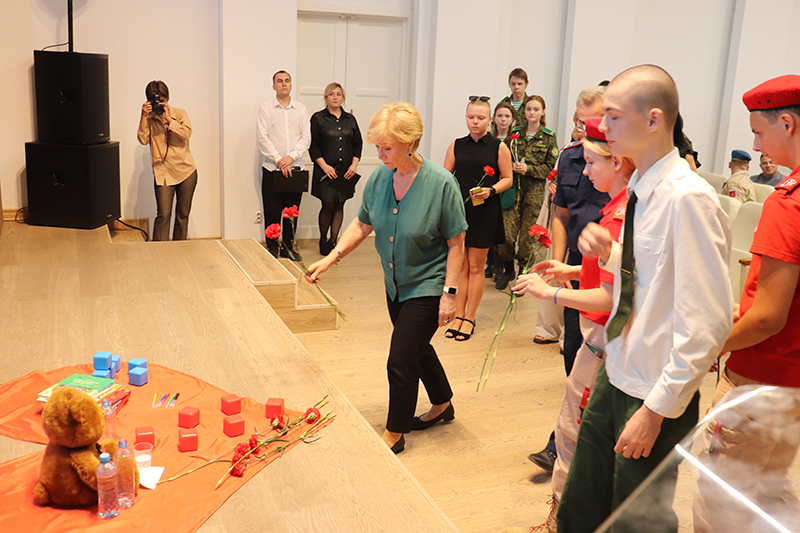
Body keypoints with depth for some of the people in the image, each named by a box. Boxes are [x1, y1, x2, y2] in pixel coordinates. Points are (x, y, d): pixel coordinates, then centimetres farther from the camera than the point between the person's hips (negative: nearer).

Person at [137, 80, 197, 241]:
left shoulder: (179, 114, 4)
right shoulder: (149, 118, 6)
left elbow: (187, 134, -13)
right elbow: (143, 140, -8)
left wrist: (168, 120, -20)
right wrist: (144, 117, -13)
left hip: (186, 171, 1)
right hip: (163, 173, -1)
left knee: (183, 214, 8)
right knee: (163, 215, -12)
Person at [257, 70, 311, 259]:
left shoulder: (301, 109, 10)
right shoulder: (266, 108, 4)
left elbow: (306, 137, 3)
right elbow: (263, 138, -3)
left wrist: (292, 156, -11)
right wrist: (278, 160, -13)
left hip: (295, 167, 2)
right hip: (272, 168, -2)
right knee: (272, 211, 0)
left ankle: (288, 247, 17)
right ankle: (272, 247, 11)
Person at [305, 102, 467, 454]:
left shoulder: (441, 184, -21)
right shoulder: (379, 178, -6)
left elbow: (456, 243, -15)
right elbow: (362, 224, 6)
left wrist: (450, 292, -17)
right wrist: (331, 258, -4)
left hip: (427, 288, -6)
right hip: (395, 284, 6)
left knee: (400, 361, -3)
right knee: (417, 348, 23)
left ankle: (394, 434, 19)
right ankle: (442, 405, 48)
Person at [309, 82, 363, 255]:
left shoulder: (350, 119, 12)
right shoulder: (318, 118, 1)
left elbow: (357, 143, 13)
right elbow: (313, 145, -3)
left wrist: (354, 164, 0)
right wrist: (324, 165, -12)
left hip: (346, 171, 4)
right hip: (326, 170, -3)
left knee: (339, 205, 5)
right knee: (328, 206, -3)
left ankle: (333, 241, 14)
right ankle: (323, 240, 16)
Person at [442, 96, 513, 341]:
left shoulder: (499, 147, -1)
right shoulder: (456, 146, 7)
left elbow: (507, 179, 3)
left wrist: (491, 191, -15)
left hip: (484, 212, -3)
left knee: (475, 266, 3)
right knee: (460, 265, 7)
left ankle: (470, 318, 13)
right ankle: (458, 315, 16)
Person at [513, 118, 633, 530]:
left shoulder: (619, 217, -24)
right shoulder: (630, 205, 8)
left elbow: (610, 298, -26)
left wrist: (550, 293, -17)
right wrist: (572, 271, 11)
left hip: (604, 338, -10)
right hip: (604, 336, 10)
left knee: (573, 431, 4)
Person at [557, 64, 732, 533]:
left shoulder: (688, 199, -23)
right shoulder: (641, 188, 4)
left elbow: (707, 324, -24)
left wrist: (656, 409, -21)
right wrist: (609, 252, -2)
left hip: (656, 398, -7)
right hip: (616, 377, 8)